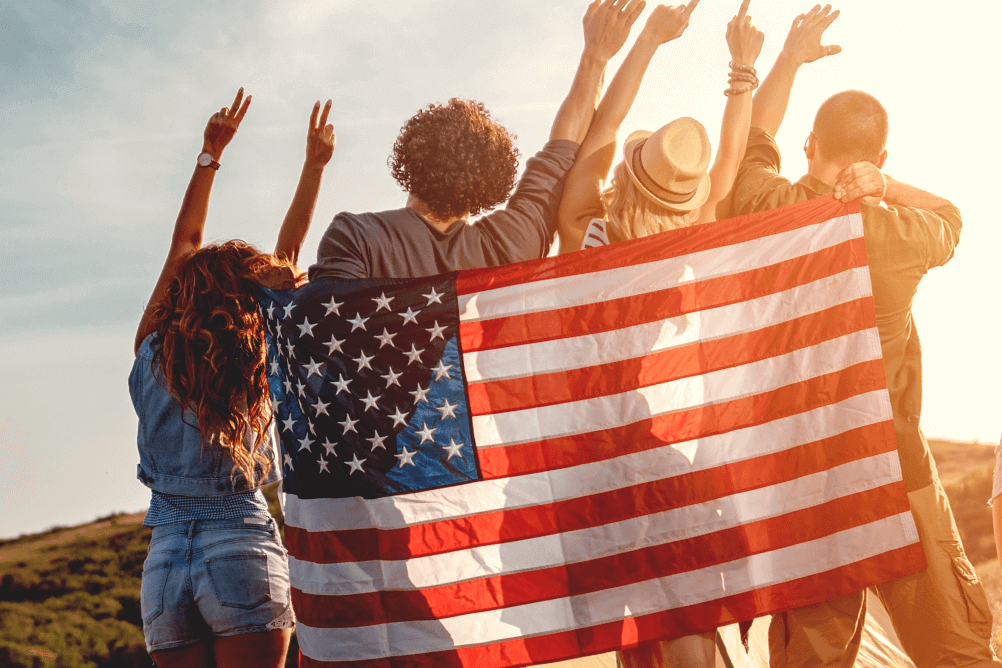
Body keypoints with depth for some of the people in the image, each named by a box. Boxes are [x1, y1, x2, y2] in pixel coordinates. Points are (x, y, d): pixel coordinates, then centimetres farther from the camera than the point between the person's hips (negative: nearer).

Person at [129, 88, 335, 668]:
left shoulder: (152, 355, 3)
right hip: (244, 550, -3)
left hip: (165, 561, 3)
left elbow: (184, 244, 10)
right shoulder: (259, 368, -3)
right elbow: (288, 255, 5)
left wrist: (211, 152, 17)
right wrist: (315, 163, 12)